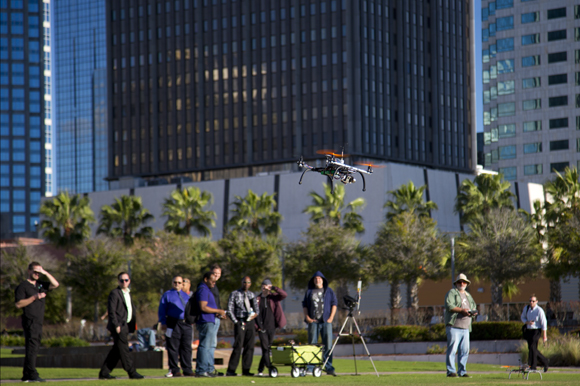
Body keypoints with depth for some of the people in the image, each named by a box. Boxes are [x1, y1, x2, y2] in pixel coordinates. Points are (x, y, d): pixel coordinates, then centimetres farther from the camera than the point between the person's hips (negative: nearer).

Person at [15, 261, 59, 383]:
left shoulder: (41, 285, 18)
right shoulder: (22, 286, -2)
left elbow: (55, 284, 7)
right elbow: (18, 304, -11)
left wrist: (45, 273, -1)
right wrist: (34, 297, -18)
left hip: (39, 322, 8)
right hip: (29, 321, -8)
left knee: (34, 348, 8)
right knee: (32, 347, -14)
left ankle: (26, 375, 11)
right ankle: (32, 374, -19)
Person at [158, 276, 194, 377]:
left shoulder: (186, 295, 19)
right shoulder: (167, 295, 5)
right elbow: (162, 310, 1)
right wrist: (163, 323, -9)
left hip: (186, 324, 4)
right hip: (173, 324, -4)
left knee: (186, 348, 4)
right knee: (173, 348, -4)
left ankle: (187, 370, 8)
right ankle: (174, 370, 1)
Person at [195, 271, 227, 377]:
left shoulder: (206, 290, 21)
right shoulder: (203, 290, -14)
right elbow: (203, 307, -22)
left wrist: (217, 313, 14)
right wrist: (218, 311, -14)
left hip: (209, 322, 11)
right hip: (205, 322, -11)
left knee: (211, 346, 14)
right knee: (205, 346, -9)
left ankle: (210, 369, 19)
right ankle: (201, 371, -8)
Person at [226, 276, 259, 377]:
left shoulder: (252, 295, 14)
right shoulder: (234, 294, 2)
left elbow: (257, 309, 17)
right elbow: (230, 310, -1)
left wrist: (255, 314, -6)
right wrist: (236, 322, -10)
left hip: (250, 322, 5)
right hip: (240, 322, -5)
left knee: (249, 347, 1)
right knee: (238, 347, -11)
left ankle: (246, 370, 6)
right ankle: (230, 370, -9)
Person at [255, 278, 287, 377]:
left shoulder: (273, 297, 5)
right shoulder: (257, 299, 6)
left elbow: (284, 295, -10)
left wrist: (274, 288, -14)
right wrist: (258, 326, -2)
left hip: (271, 328, 1)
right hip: (262, 328, -1)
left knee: (268, 349, 6)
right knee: (265, 349, -11)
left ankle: (260, 370, 17)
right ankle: (270, 368, -14)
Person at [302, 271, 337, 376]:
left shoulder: (329, 291, 12)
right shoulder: (309, 292, 14)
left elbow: (334, 304, 8)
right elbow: (304, 305, 12)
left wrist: (331, 317, -3)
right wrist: (307, 317, -1)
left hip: (326, 321, -1)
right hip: (313, 321, 1)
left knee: (328, 344, -6)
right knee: (312, 345, 0)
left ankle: (329, 368, -5)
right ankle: (311, 367, 3)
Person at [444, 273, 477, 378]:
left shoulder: (468, 296, 25)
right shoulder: (452, 293, 3)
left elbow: (474, 307, 25)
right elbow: (449, 306, -12)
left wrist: (474, 312, 1)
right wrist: (462, 310, -21)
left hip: (465, 328, 7)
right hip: (454, 326, -7)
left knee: (465, 350, 4)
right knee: (452, 349, -10)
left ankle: (462, 371, 10)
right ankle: (451, 371, -8)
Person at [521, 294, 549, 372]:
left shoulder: (539, 310, -13)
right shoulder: (526, 308, 2)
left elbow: (544, 323, -9)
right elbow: (523, 317, 17)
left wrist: (544, 336, -10)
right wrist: (527, 322, -7)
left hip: (536, 331, -6)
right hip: (528, 330, 6)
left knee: (532, 347, -15)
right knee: (531, 348, 9)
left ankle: (533, 366, -9)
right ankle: (545, 361, 26)